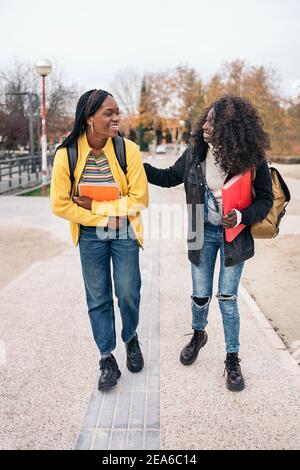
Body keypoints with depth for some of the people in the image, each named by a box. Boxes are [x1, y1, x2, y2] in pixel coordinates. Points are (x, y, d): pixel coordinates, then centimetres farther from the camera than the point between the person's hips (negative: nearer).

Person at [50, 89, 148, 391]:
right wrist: (102, 220, -14)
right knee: (98, 297, 9)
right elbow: (60, 204, -11)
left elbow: (139, 199, -15)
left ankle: (131, 337, 37)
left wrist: (95, 205, -18)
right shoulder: (66, 154, -14)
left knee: (128, 292, 6)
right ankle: (107, 358, 26)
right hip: (90, 234, 1)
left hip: (124, 233, 0)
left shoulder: (128, 150, -16)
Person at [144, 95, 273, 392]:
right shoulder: (195, 152, -5)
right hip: (202, 233, 3)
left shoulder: (251, 159, -14)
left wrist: (241, 217, -24)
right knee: (200, 295, 10)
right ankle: (198, 334, 43)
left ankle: (232, 359, 21)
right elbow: (169, 177, 9)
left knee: (227, 297, 2)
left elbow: (265, 199, -7)